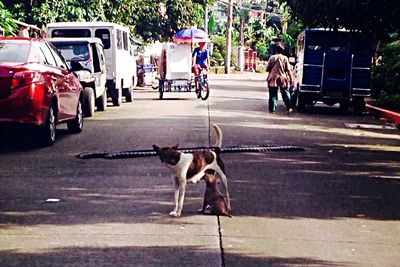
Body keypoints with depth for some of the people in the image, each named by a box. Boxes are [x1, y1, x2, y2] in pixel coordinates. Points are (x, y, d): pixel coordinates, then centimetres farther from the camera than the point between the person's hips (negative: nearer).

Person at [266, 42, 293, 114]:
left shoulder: (272, 58, -3)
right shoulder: (285, 58, -3)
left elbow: (267, 68, 0)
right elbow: (288, 70, -4)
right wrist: (291, 78, 3)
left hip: (273, 79, 0)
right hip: (283, 78, 0)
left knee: (273, 95, 3)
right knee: (285, 93, 12)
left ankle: (272, 110, 1)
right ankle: (289, 108, 10)